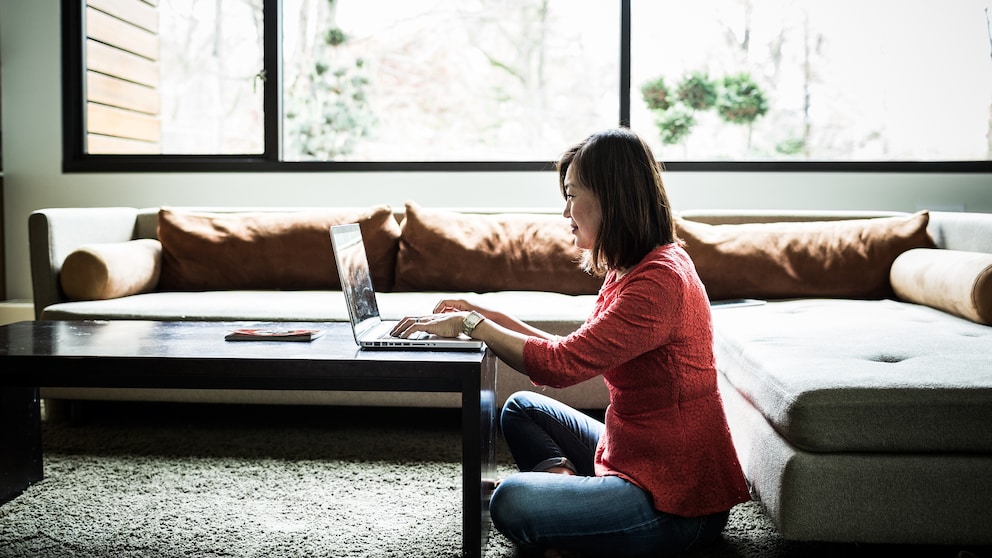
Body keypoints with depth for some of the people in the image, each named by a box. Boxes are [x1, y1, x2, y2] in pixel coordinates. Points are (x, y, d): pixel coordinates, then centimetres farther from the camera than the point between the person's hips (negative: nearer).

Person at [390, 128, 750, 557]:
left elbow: (560, 365, -26)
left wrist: (471, 325, -15)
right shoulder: (629, 269, 8)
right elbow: (577, 354, 12)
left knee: (512, 503, -26)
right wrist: (491, 319, 6)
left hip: (681, 502, -10)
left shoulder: (659, 281, -24)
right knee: (522, 408, 19)